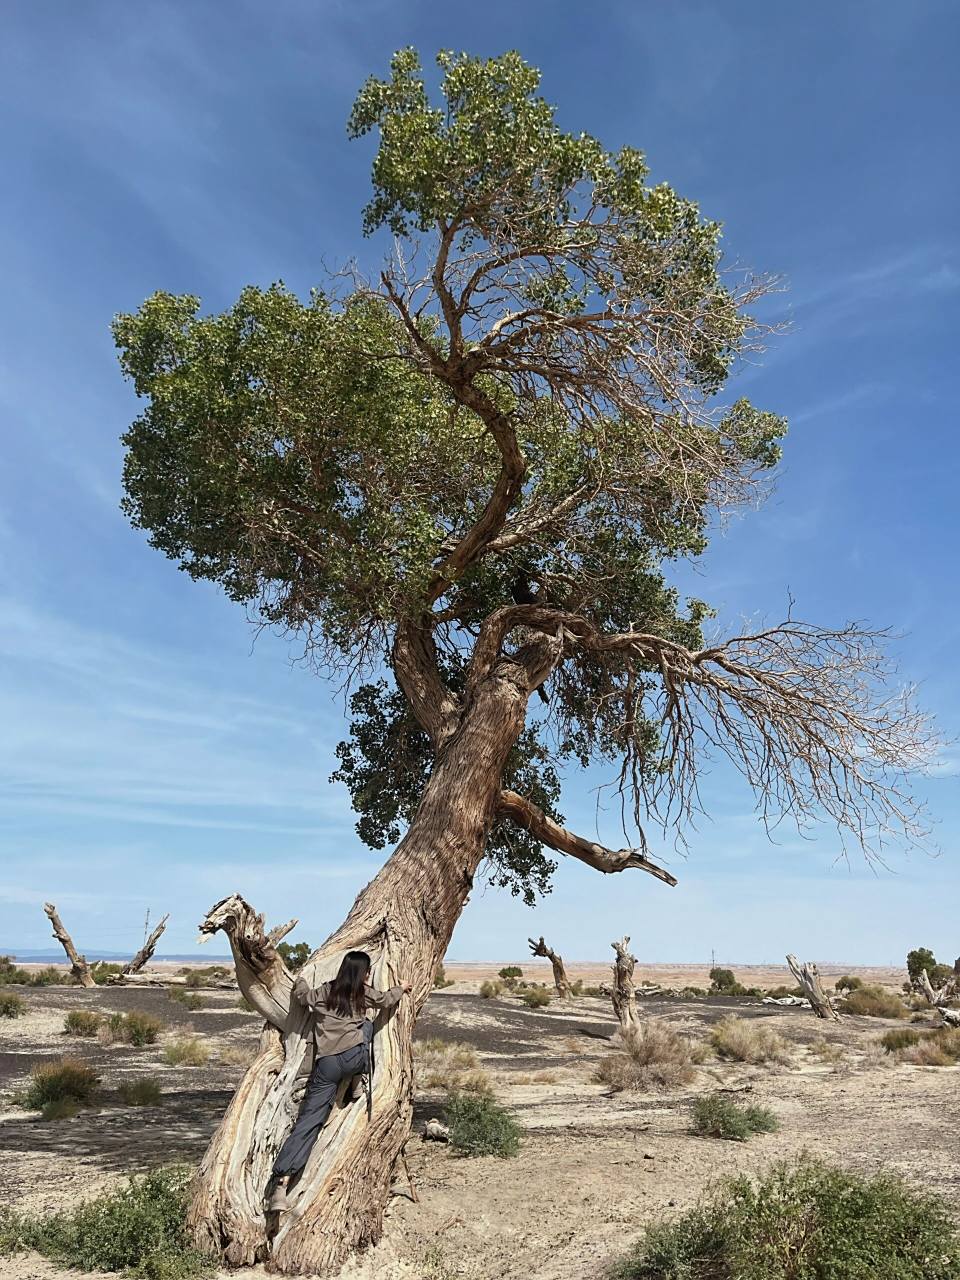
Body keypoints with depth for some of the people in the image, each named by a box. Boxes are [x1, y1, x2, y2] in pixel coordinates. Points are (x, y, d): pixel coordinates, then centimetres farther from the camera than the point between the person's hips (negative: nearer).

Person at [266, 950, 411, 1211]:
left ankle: (280, 1181, -12)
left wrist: (300, 979, 48)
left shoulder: (323, 992, 12)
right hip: (354, 1057, -2)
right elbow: (387, 1000, 20)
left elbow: (301, 994, 26)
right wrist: (401, 989, 40)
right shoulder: (364, 993, 6)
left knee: (307, 1123, 2)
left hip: (325, 1065, 2)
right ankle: (362, 1080, 16)